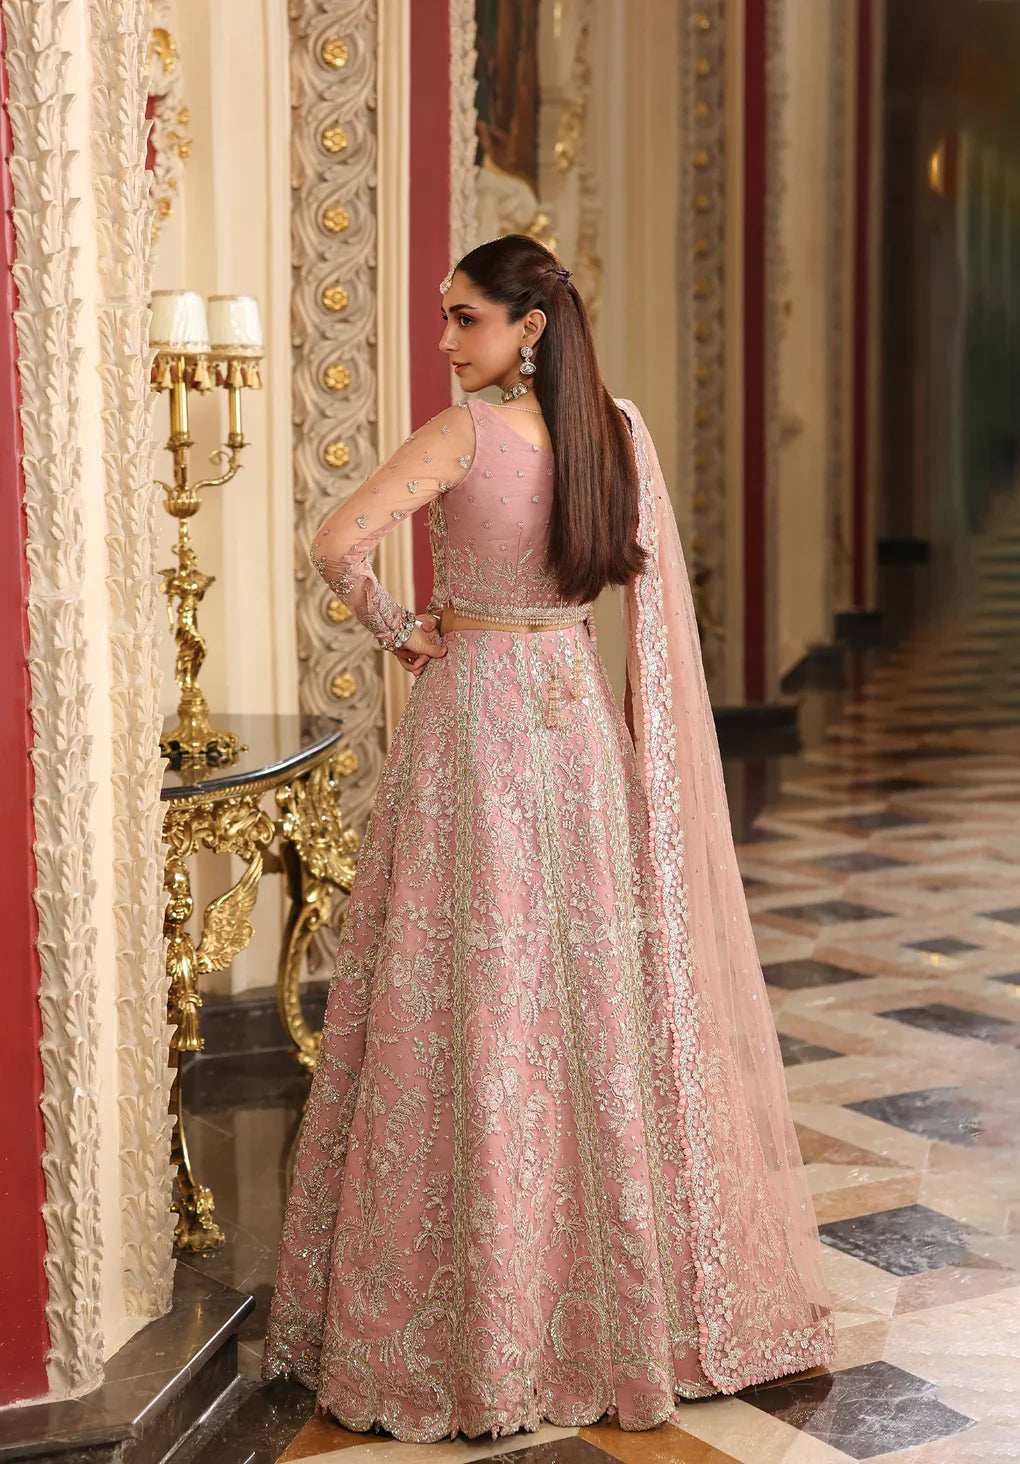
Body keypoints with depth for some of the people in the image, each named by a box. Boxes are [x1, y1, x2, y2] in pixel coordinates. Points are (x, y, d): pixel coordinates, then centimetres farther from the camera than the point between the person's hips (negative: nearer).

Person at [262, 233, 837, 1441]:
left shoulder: (464, 433, -13)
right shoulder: (620, 430, 4)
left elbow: (336, 546, -23)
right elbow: (657, 595, 8)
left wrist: (398, 633, -6)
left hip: (474, 717, -5)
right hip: (583, 720, 5)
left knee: (472, 1008, 1)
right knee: (600, 994, 12)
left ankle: (478, 1334, 9)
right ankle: (638, 1299, 23)